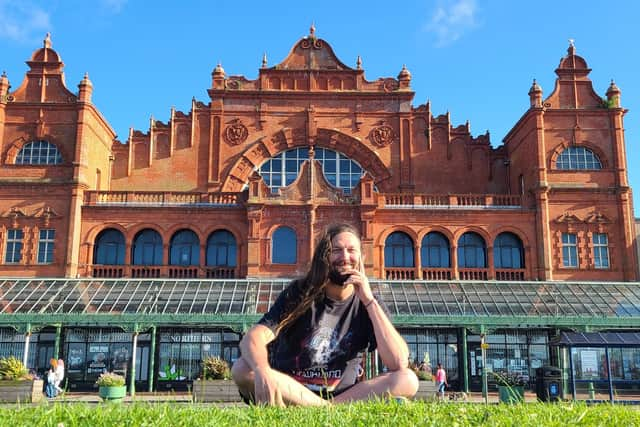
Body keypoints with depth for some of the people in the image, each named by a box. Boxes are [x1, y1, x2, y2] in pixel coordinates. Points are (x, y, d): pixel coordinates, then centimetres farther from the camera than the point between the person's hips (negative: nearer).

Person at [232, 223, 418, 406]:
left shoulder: (368, 305, -1)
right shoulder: (300, 292, -4)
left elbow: (399, 363, -15)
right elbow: (253, 338, -19)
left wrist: (369, 300, -18)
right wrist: (262, 372, -42)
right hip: (290, 393, 0)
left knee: (407, 380, -21)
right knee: (242, 369, -28)